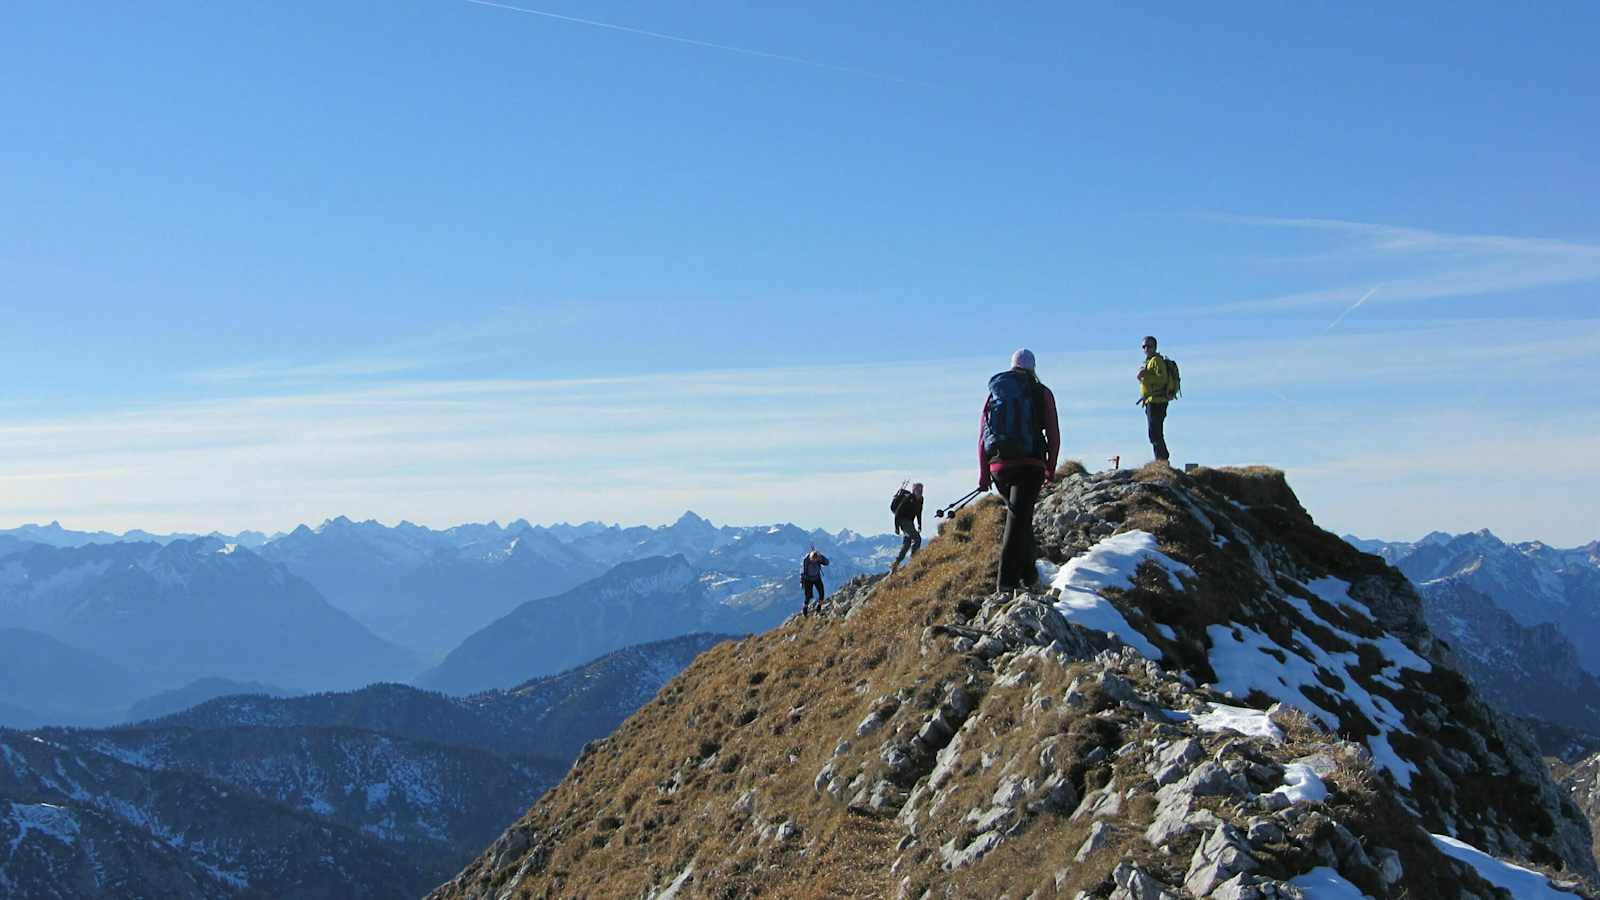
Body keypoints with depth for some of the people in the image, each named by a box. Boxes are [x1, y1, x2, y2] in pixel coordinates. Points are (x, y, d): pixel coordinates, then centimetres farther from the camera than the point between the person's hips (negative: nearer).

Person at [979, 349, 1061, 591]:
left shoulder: (994, 392, 12)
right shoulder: (1042, 393, 4)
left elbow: (982, 435, 8)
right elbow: (1053, 435, 2)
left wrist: (983, 473, 13)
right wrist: (1051, 468, 15)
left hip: (999, 465, 4)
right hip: (1030, 464, -3)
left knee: (1020, 517, 22)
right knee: (1018, 520, -8)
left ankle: (1027, 573, 28)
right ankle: (1007, 580, -19)